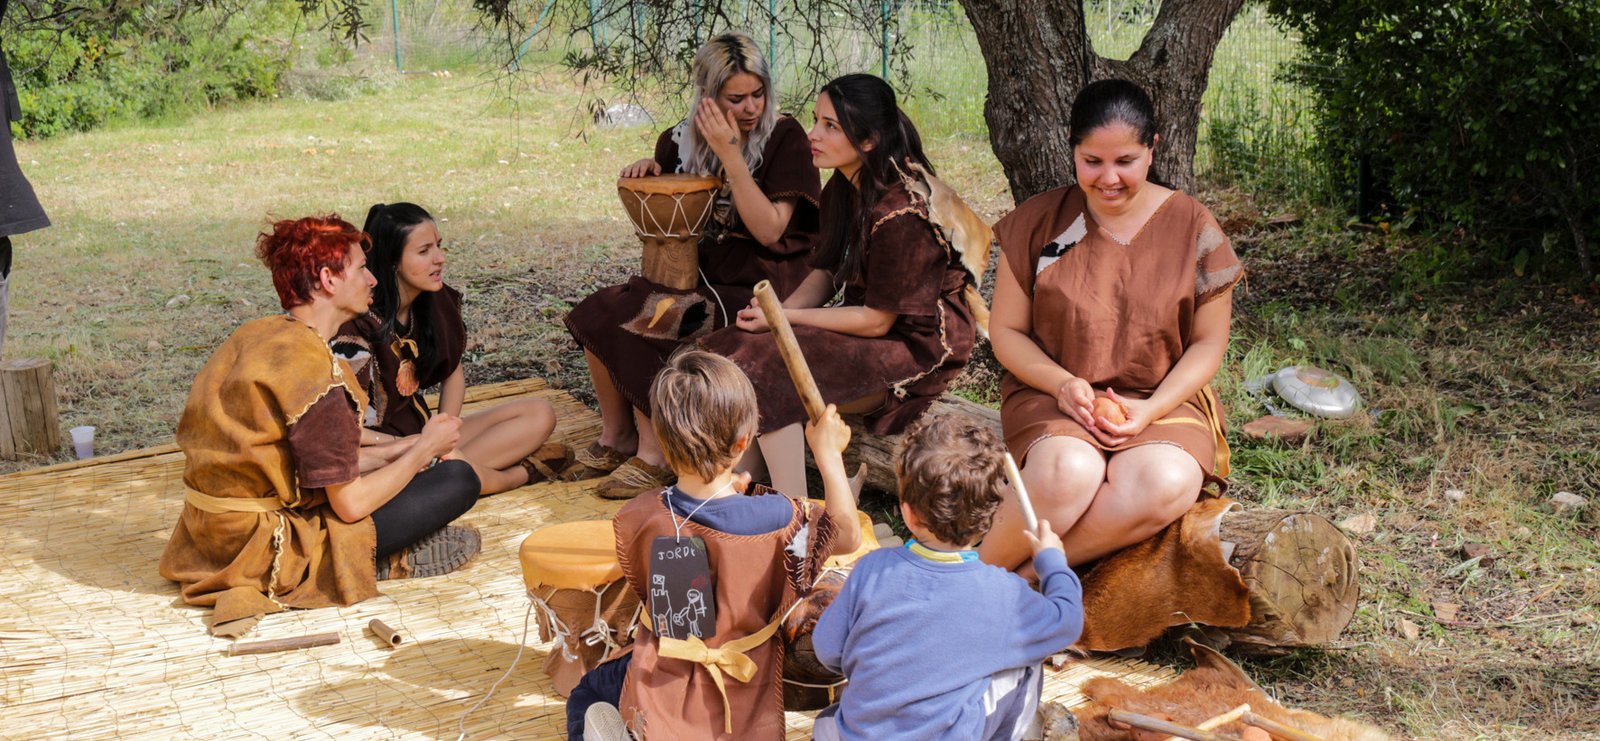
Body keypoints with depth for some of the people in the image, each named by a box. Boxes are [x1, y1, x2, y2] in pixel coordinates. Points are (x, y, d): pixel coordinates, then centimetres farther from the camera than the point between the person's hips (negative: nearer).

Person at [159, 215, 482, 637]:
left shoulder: (255, 336, 6)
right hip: (268, 550, -9)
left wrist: (405, 449, 13)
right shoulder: (315, 370, -21)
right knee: (459, 480, -8)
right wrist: (425, 448, -4)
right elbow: (350, 503, -19)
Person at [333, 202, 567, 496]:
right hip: (377, 450, -8)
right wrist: (404, 446, -19)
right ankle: (521, 473, -6)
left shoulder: (438, 302, 1)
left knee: (540, 414, -2)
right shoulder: (360, 323, -20)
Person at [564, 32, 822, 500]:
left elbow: (769, 231, -20)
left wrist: (730, 154, -23)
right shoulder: (686, 138, 5)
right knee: (598, 313, -12)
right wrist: (648, 173, 1)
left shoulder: (784, 139, -11)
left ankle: (654, 457, -10)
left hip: (759, 285, -6)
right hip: (700, 270, 7)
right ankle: (614, 439, 4)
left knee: (642, 324, -24)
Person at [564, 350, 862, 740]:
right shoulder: (776, 519, -23)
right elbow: (848, 536, -6)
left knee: (588, 695, 31)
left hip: (658, 700, 1)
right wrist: (829, 454, 0)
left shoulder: (637, 518, -17)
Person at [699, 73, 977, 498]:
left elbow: (877, 320, -19)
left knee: (767, 371, -24)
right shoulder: (843, 189, 4)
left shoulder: (900, 214, -24)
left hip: (915, 348, -9)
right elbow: (826, 272, 11)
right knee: (736, 348, -5)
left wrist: (785, 317, -15)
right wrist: (776, 312, -9)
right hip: (865, 325, 9)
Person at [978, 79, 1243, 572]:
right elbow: (1006, 331, 6)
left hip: (1162, 401, 1)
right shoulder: (1039, 222, 2)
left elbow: (1209, 341, 6)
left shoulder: (1191, 226, 3)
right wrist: (1061, 384, -14)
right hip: (1051, 395, -1)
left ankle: (1012, 575, -25)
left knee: (1166, 487, -34)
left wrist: (1151, 409, -12)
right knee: (1067, 474, -37)